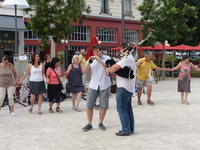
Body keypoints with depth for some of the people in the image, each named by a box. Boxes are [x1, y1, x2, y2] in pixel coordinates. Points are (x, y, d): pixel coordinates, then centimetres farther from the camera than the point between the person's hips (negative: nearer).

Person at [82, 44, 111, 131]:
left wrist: (100, 61, -21)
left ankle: (100, 123, 19)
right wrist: (89, 62, -14)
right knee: (89, 105, -1)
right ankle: (89, 124, 10)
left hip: (104, 85, -2)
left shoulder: (107, 58, 2)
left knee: (103, 106, 4)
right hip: (93, 85, 2)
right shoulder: (92, 60, 9)